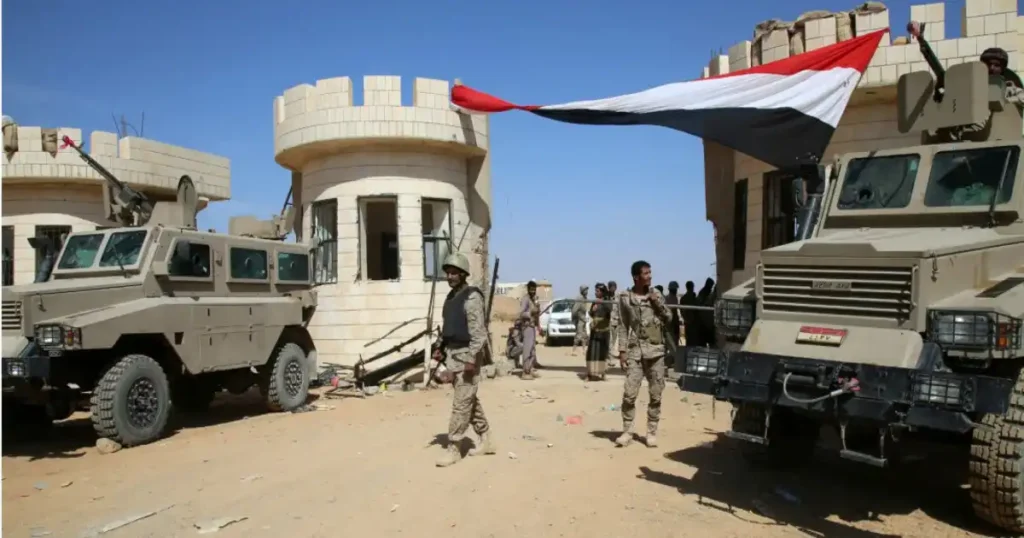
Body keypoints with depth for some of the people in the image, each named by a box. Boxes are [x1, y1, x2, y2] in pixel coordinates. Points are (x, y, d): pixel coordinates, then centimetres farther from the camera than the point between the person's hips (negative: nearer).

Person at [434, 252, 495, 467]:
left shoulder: (472, 297, -14)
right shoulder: (451, 297, 13)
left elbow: (478, 331, -20)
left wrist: (471, 359, -24)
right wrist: (441, 349, 14)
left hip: (466, 355, -9)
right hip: (453, 354, 9)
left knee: (461, 403, -5)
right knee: (470, 400, 15)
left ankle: (453, 448, 2)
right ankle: (486, 440, 26)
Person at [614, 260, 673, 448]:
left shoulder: (656, 295, 7)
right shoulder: (625, 298, 2)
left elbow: (669, 319, 8)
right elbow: (623, 325, 4)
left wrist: (658, 303, -7)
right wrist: (622, 350, -2)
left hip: (656, 351, 2)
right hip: (635, 351, -2)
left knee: (656, 394, 4)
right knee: (629, 393, -6)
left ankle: (652, 432, 15)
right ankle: (627, 432, 7)